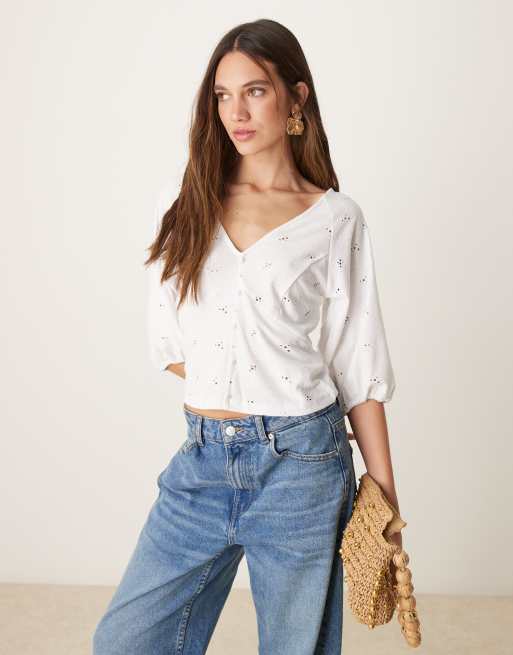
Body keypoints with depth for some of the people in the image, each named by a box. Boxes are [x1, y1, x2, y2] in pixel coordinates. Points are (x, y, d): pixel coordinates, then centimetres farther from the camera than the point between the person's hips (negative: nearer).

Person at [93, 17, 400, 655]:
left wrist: (384, 495, -2)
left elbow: (358, 363, -1)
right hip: (202, 460, 3)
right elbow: (168, 342, 8)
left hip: (300, 468, -2)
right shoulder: (181, 205, 5)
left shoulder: (335, 218, -2)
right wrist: (239, 405, 1)